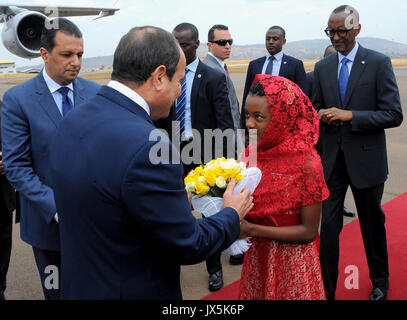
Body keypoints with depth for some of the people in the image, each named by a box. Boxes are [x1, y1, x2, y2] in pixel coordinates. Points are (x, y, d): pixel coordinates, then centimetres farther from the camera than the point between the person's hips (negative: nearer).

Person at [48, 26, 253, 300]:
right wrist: (233, 214, -4)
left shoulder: (72, 123, -4)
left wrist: (176, 202, 10)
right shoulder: (147, 146, -30)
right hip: (135, 290, -7)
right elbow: (188, 246, -21)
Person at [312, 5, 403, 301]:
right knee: (328, 224, 1)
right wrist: (322, 115, -9)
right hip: (332, 158, 3)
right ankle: (326, 289, 14)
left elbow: (394, 115, -12)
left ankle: (380, 282, 37)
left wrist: (350, 115, -22)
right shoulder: (323, 68, 6)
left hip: (366, 159, -3)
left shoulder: (378, 63, -7)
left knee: (372, 223, 14)